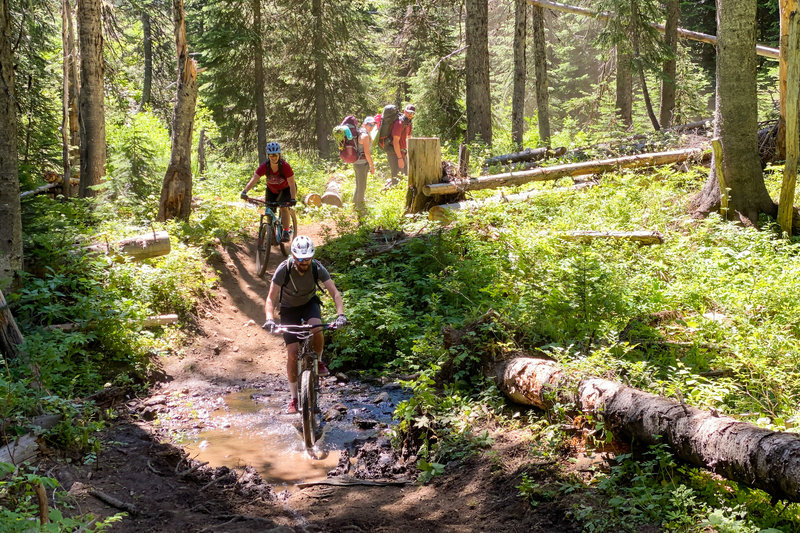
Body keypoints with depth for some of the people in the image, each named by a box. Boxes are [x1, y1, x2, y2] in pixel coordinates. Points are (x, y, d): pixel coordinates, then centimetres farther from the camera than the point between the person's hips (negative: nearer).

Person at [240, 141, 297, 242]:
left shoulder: (285, 166, -33)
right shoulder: (264, 166, -26)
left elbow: (292, 185, -34)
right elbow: (254, 179, -35)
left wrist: (293, 199, -49)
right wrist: (245, 191, -51)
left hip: (286, 189, -3)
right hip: (272, 190, 3)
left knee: (284, 207, -25)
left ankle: (286, 232, -13)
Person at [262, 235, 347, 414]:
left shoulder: (317, 268, -25)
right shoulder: (283, 270, -28)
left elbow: (335, 293, -25)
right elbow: (270, 299, -27)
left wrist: (340, 314, -42)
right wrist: (270, 319, -45)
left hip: (309, 303, 1)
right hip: (289, 308, -1)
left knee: (317, 330, -34)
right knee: (292, 353, -8)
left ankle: (319, 360, -3)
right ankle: (294, 398, 6)